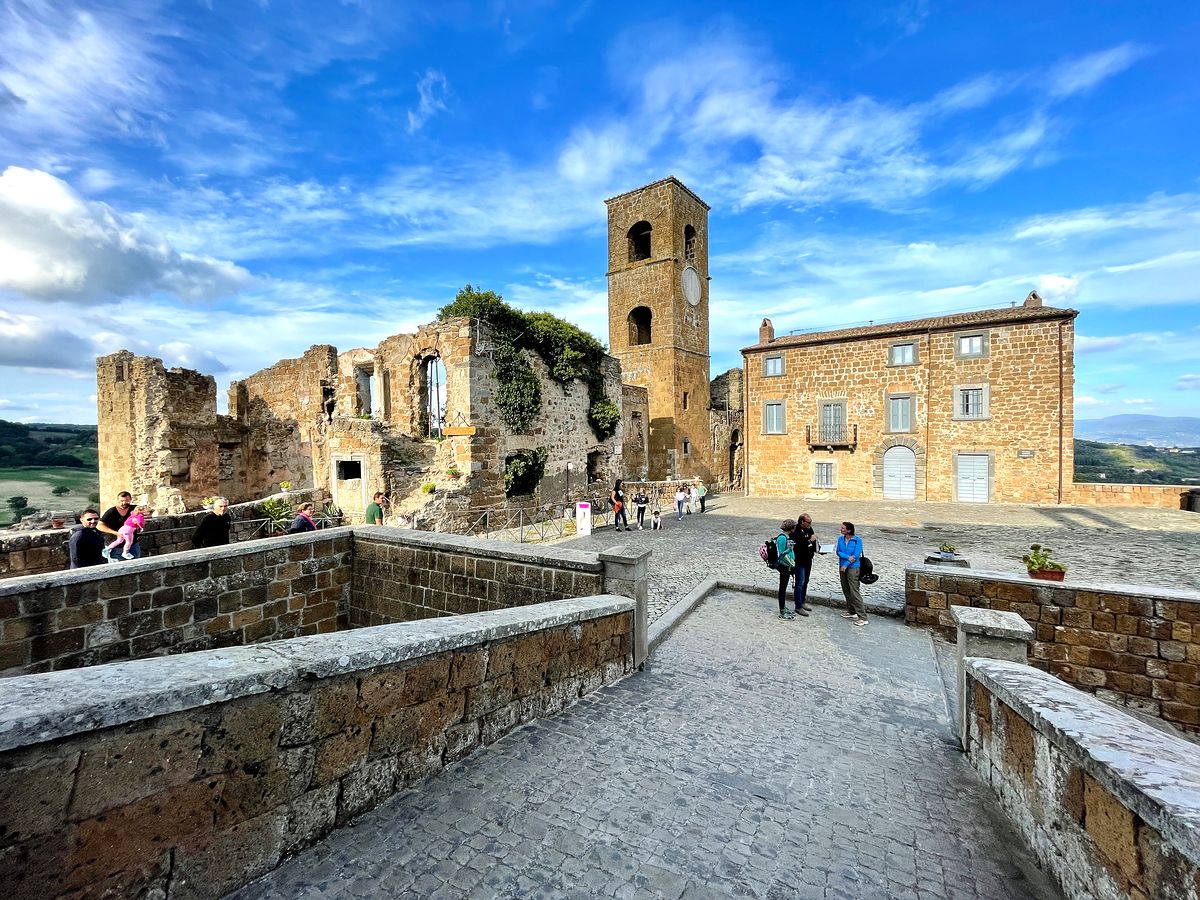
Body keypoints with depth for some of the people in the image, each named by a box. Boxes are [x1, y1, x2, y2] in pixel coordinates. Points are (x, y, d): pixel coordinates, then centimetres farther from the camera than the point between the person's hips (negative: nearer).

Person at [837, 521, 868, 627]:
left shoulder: (857, 540, -11)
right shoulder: (840, 539, 3)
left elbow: (856, 555, -15)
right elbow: (838, 552, -1)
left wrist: (846, 565, -16)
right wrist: (847, 557, -19)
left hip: (853, 568, -6)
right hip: (842, 567, 6)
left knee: (854, 591, -10)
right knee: (846, 590, 14)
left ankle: (862, 617, -7)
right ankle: (851, 611, 29)